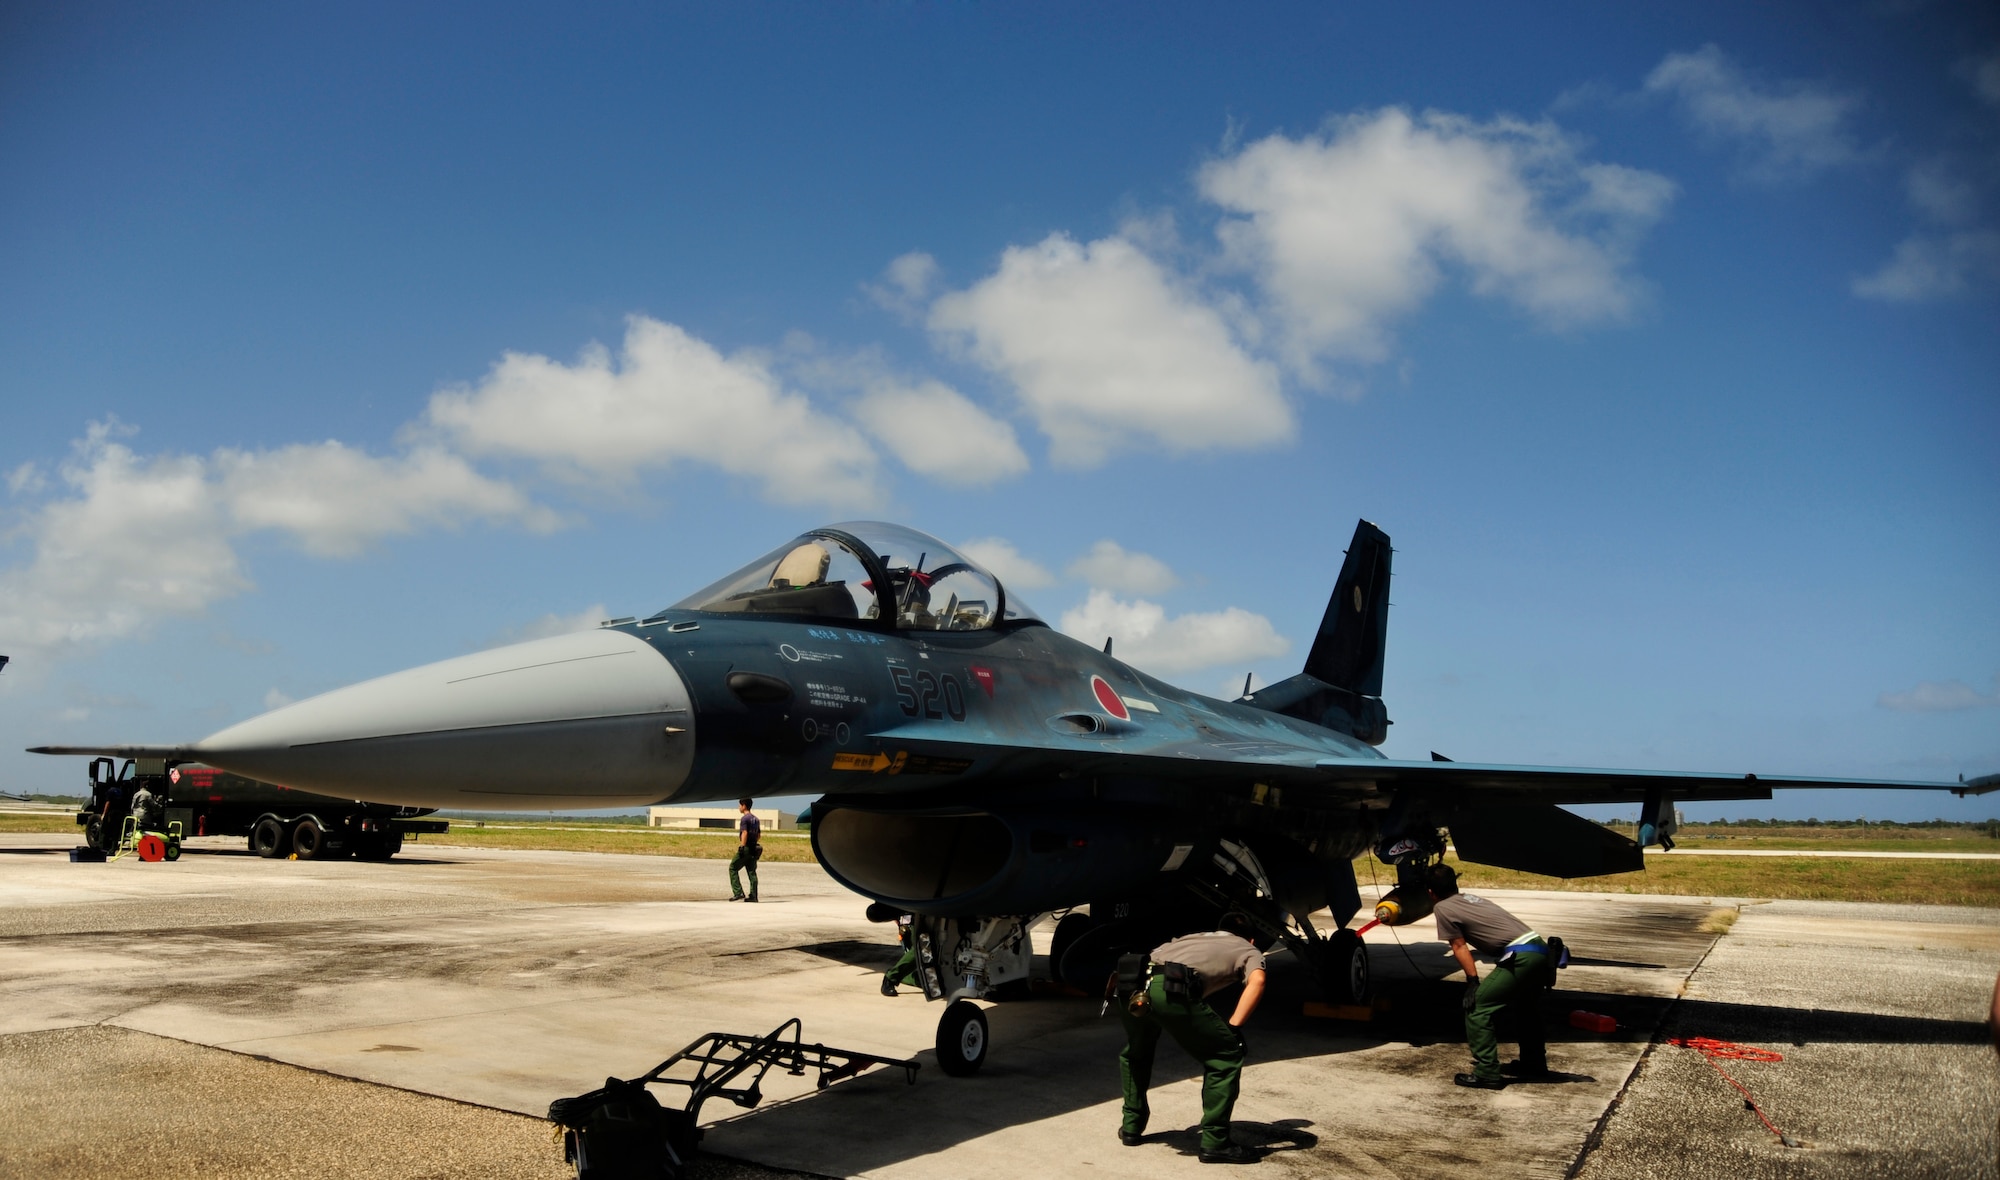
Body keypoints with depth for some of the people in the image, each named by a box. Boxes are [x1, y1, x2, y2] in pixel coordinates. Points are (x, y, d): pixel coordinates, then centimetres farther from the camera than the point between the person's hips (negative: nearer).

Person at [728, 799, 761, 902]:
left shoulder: (744, 818, -10)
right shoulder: (756, 819, 16)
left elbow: (745, 833, -19)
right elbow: (759, 835, 20)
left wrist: (742, 847, -21)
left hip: (746, 848, -8)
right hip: (754, 849, 8)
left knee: (733, 868, 2)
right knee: (752, 872, 7)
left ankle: (738, 893, -5)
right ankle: (753, 896, 4)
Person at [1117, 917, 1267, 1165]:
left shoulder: (1196, 937, 41)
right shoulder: (1249, 951, 25)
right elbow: (1256, 981, 1)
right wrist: (1233, 1027, 2)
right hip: (1171, 989, -6)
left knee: (1135, 1053, 35)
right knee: (1226, 1055, 13)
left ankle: (1131, 1126, 38)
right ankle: (1214, 1142, 13)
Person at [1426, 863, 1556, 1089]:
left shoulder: (1442, 908, 0)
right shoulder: (1469, 898, 22)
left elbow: (1460, 946, -1)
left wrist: (1473, 982, 1)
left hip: (1520, 957, -9)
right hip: (1539, 948, 9)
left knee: (1477, 1006, -2)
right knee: (1525, 1008, 30)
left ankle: (1487, 1073, -2)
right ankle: (1533, 1063, 45)